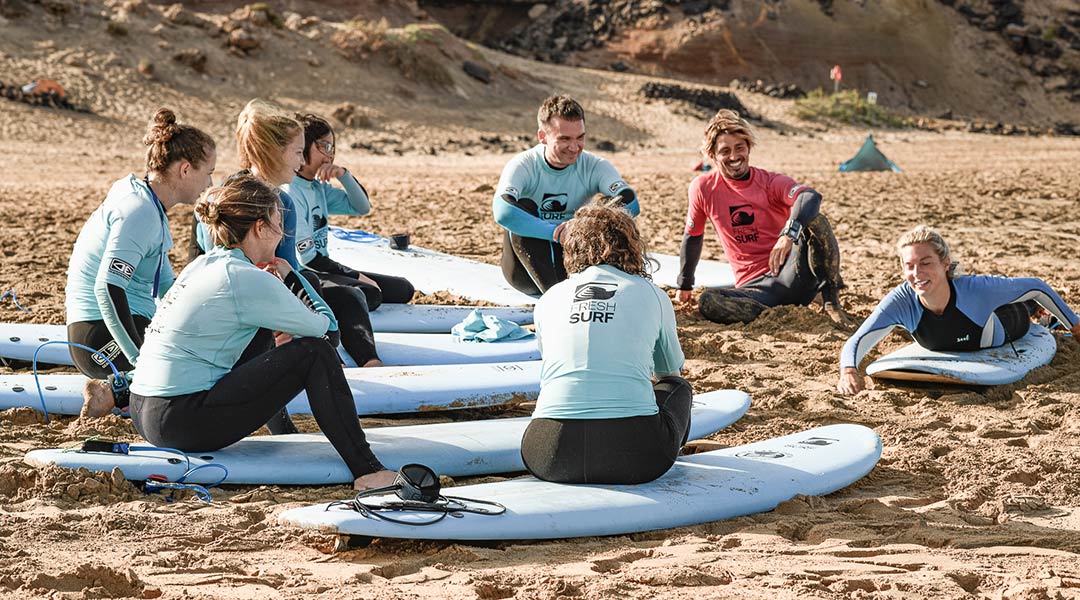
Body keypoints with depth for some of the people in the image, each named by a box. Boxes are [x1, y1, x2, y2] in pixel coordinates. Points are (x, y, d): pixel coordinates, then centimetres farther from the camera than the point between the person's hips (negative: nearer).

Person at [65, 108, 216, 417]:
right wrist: (143, 362, -30)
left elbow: (167, 286, 22)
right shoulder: (140, 212, -18)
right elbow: (108, 288, -28)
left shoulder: (149, 205, 14)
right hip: (103, 337, -10)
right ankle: (117, 391, -15)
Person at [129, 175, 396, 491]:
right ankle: (367, 471, -7)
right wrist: (290, 275, 9)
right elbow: (324, 326, -5)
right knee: (314, 352, -9)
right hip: (183, 423, -9)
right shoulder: (245, 278, -14)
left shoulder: (202, 264, 12)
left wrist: (272, 284, 12)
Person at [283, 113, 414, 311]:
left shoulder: (319, 187, 13)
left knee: (403, 289, 3)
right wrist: (356, 276, -16)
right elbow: (307, 257, -19)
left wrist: (344, 175, -2)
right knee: (368, 294, -33)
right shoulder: (289, 192, -15)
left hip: (323, 270, 10)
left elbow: (362, 207, 16)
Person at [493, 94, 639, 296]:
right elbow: (502, 212, -35)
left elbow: (630, 203, -25)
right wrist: (556, 232, -42)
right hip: (528, 271, -1)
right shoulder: (523, 166, -15)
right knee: (523, 208, -28)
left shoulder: (595, 166, -9)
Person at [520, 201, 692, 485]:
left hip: (548, 458, 2)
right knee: (677, 387, 30)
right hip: (633, 457, -1)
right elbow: (671, 370, 32)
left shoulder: (549, 298, 16)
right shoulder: (653, 295, 12)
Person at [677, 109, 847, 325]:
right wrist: (685, 285, 26)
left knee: (814, 220, -29)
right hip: (754, 286, 1)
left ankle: (831, 300, -18)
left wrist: (789, 235, -43)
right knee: (707, 302, -31)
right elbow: (693, 236, 19)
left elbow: (810, 197, -25)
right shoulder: (703, 188, 4)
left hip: (792, 273, -1)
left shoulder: (770, 182, -3)